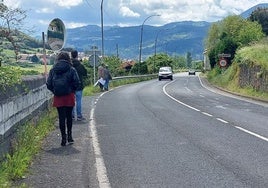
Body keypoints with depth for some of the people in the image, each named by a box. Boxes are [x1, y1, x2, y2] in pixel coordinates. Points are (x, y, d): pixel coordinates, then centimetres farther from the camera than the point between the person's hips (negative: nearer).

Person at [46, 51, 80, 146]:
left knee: (61, 117, 5)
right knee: (69, 116, 14)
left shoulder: (53, 70, 2)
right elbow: (77, 82, -10)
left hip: (58, 97, 1)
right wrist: (72, 90, 6)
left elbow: (48, 84, -1)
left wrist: (54, 91, 11)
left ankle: (63, 138, 5)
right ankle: (69, 135, 19)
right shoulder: (71, 69, -4)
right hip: (69, 96, -1)